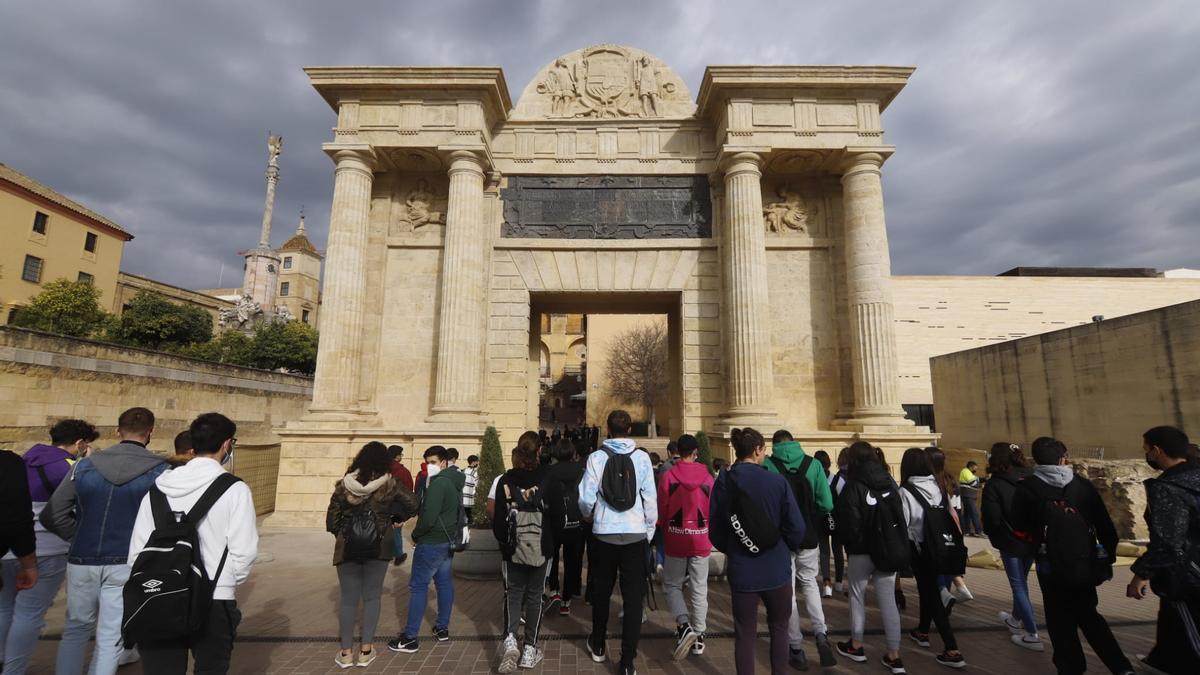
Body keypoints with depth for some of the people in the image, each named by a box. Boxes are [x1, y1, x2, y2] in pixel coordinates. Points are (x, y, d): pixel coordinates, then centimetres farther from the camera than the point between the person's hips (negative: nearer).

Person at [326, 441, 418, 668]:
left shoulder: (343, 485, -2)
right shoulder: (389, 484, -7)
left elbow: (331, 521, 0)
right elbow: (413, 504, -9)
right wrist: (397, 519, 8)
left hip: (347, 548, 1)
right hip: (377, 548, -1)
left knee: (348, 599, 12)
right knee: (371, 597, 11)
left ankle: (346, 653, 18)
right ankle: (366, 650, 17)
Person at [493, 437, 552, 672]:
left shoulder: (505, 480, -5)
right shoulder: (546, 478, -4)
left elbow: (499, 516, -3)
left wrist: (502, 540, 12)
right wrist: (552, 541, 15)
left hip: (514, 548, 0)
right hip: (541, 548, 0)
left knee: (513, 593, 12)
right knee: (534, 596, 12)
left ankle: (510, 640, -6)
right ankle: (530, 649, 15)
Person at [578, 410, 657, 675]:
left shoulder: (597, 457, -8)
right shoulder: (642, 458, -6)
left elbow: (586, 498, -9)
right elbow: (651, 499, -5)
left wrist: (588, 516, 14)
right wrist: (649, 531, 10)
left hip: (604, 534, 1)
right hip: (636, 534, 0)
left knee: (601, 593, 20)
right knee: (633, 598, 8)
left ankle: (598, 646, 38)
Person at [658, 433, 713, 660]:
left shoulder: (668, 475, -11)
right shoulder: (707, 477, -7)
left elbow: (661, 509, -5)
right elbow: (713, 509, 1)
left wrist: (663, 533, 13)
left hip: (675, 538, -1)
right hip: (701, 540, 2)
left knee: (672, 585, 14)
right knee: (699, 589, 13)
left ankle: (684, 625, -5)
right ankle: (698, 637, 20)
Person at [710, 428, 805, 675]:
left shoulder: (723, 483, -8)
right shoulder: (777, 481, -14)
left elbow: (715, 530, -5)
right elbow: (796, 527, -11)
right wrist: (787, 549, 10)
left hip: (741, 570, 1)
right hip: (776, 569, -1)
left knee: (744, 634, 14)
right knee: (779, 628, 21)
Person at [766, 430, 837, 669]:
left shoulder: (767, 465, -11)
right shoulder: (813, 464, -5)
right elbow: (826, 505, -7)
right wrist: (811, 523, 11)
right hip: (808, 537, 2)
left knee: (787, 591, 12)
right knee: (809, 583, 24)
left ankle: (796, 648, 20)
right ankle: (821, 634, 10)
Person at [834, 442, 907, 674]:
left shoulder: (853, 486, -16)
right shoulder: (889, 482, 1)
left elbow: (848, 523, -14)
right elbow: (901, 515, 8)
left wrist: (849, 546, 4)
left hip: (862, 551, -4)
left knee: (857, 597, 11)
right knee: (889, 601, 9)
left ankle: (856, 646, 23)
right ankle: (894, 656, 12)